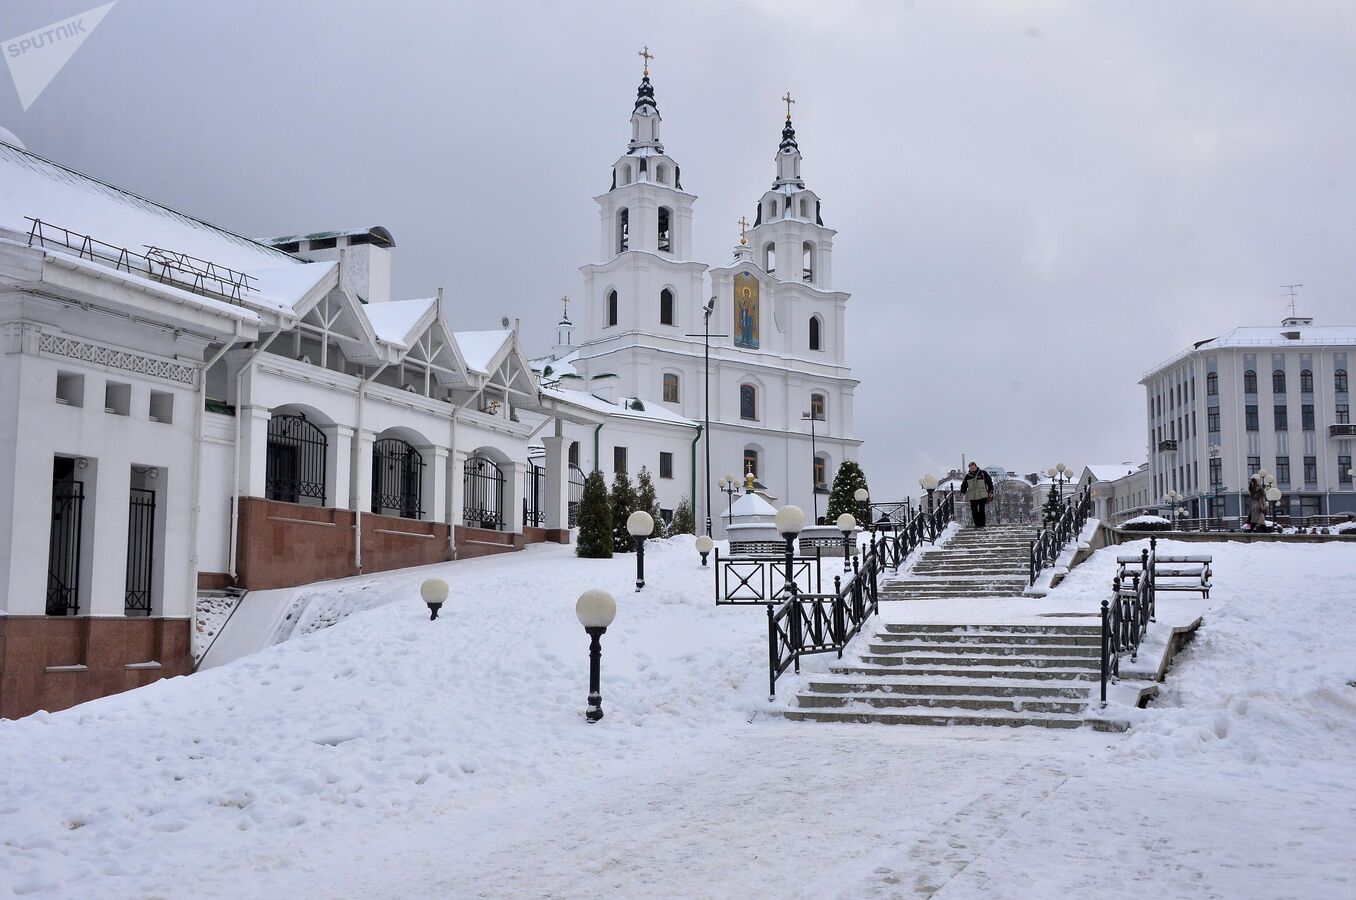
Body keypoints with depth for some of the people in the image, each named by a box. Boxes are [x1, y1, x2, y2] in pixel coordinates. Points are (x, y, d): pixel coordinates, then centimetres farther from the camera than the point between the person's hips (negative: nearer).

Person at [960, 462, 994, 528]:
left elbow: (989, 482, 6)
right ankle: (977, 524, 9)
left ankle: (982, 524, -1)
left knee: (981, 510, -7)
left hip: (982, 496, -3)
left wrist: (990, 491, 2)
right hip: (972, 497, 3)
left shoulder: (983, 473, 2)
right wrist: (962, 492, 2)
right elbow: (964, 485, 16)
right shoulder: (968, 476, 9)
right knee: (974, 511, 1)